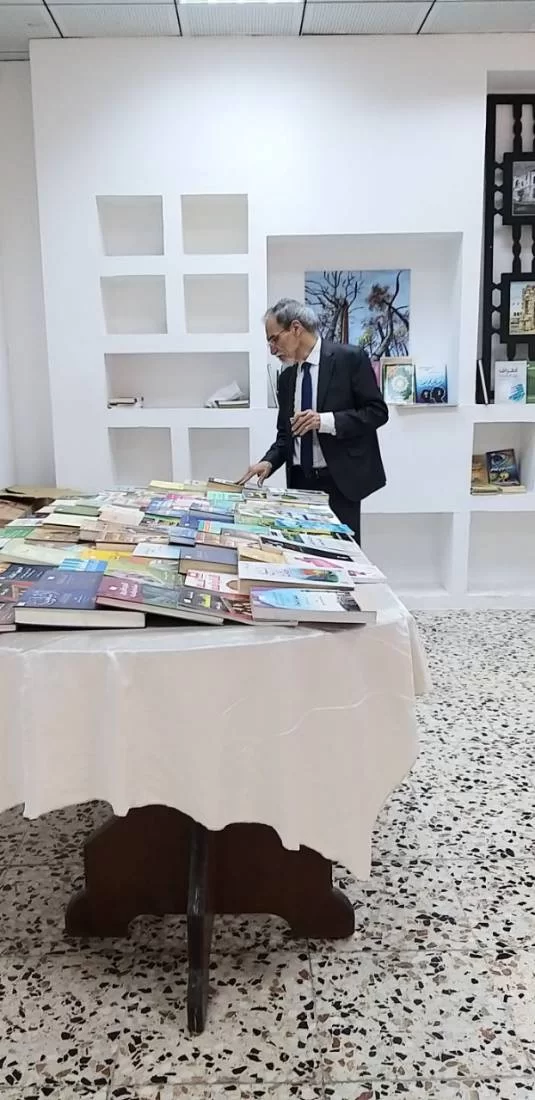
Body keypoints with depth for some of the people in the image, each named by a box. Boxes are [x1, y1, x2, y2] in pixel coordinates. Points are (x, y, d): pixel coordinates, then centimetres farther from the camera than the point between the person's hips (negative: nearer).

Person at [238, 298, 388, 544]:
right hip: (300, 482, 5)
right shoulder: (286, 378, 12)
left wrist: (326, 420, -21)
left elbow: (377, 411, -10)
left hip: (339, 480, -5)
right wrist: (269, 461, -5)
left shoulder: (350, 358, -6)